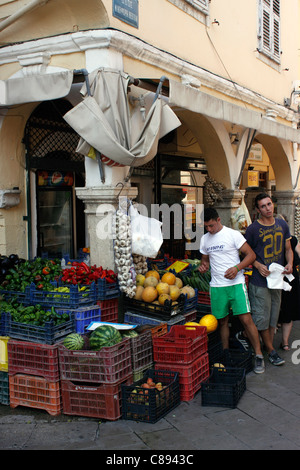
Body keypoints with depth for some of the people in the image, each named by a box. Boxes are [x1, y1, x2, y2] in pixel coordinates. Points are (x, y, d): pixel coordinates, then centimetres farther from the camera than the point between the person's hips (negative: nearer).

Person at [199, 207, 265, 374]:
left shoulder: (233, 234, -4)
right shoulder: (205, 239, 12)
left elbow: (251, 255, -5)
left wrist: (236, 268, -19)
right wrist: (203, 265, 1)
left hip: (236, 283, -4)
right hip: (216, 286, 5)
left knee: (246, 319, -9)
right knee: (222, 321, 8)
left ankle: (259, 355, 1)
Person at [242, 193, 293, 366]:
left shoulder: (282, 225, 6)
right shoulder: (253, 229, -9)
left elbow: (288, 249, 13)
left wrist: (290, 264, -5)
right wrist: (258, 265, -17)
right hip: (260, 280, -5)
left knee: (273, 316, 12)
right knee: (262, 316, 0)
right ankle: (271, 351, 15)